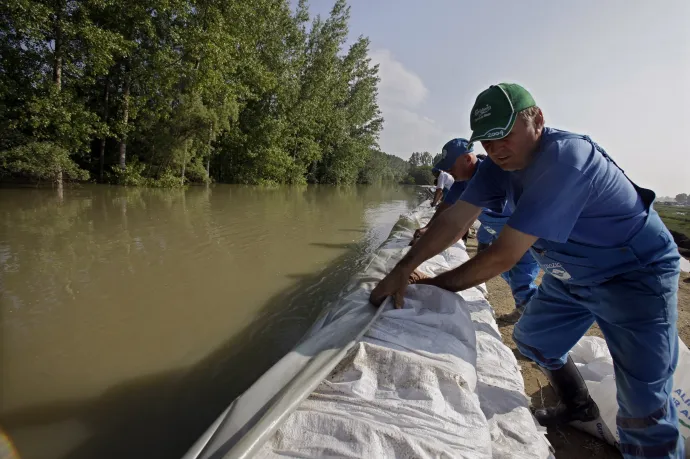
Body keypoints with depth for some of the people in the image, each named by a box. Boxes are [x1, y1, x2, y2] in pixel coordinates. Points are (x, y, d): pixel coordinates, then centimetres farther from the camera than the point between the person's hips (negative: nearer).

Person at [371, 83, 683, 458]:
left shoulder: (564, 160, -34)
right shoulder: (503, 161, -8)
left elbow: (503, 256, -34)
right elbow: (456, 219, -15)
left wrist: (432, 286, -25)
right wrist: (403, 269, -26)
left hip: (636, 275, -8)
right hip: (572, 274, 8)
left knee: (644, 412, -10)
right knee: (531, 340, 18)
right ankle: (579, 407, 43)